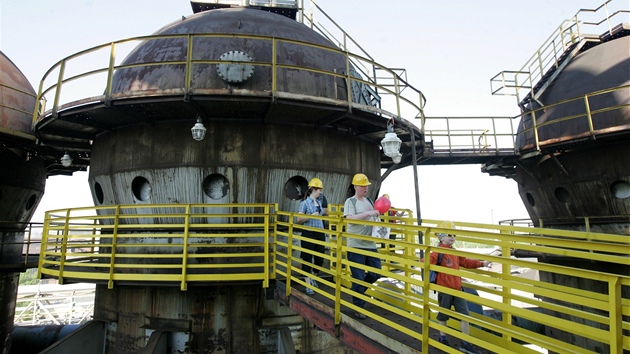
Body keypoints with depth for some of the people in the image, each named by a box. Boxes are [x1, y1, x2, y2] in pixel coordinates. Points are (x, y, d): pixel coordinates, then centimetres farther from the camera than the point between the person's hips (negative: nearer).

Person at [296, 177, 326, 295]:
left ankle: (313, 279, 32)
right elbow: (299, 219, -13)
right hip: (309, 234, -7)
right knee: (307, 259, 1)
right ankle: (308, 285, 10)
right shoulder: (305, 203, -9)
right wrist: (311, 216, -20)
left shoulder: (319, 202, 12)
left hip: (320, 233, 7)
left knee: (319, 258, 11)